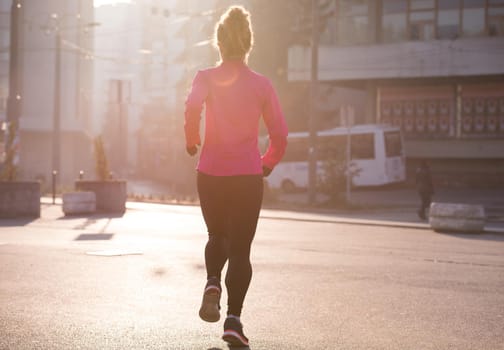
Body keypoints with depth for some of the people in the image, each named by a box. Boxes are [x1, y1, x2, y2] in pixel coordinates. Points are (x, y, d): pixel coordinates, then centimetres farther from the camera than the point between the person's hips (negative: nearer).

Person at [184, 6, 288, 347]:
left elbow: (192, 106, -22)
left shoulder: (206, 78, 0)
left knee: (217, 236, 23)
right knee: (240, 249, 4)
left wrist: (192, 140, -5)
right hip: (248, 177, -1)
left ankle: (213, 283, -4)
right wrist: (267, 164, 16)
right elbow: (280, 134, 1)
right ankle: (234, 320, -6)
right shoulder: (262, 84, 2)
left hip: (210, 174, 1)